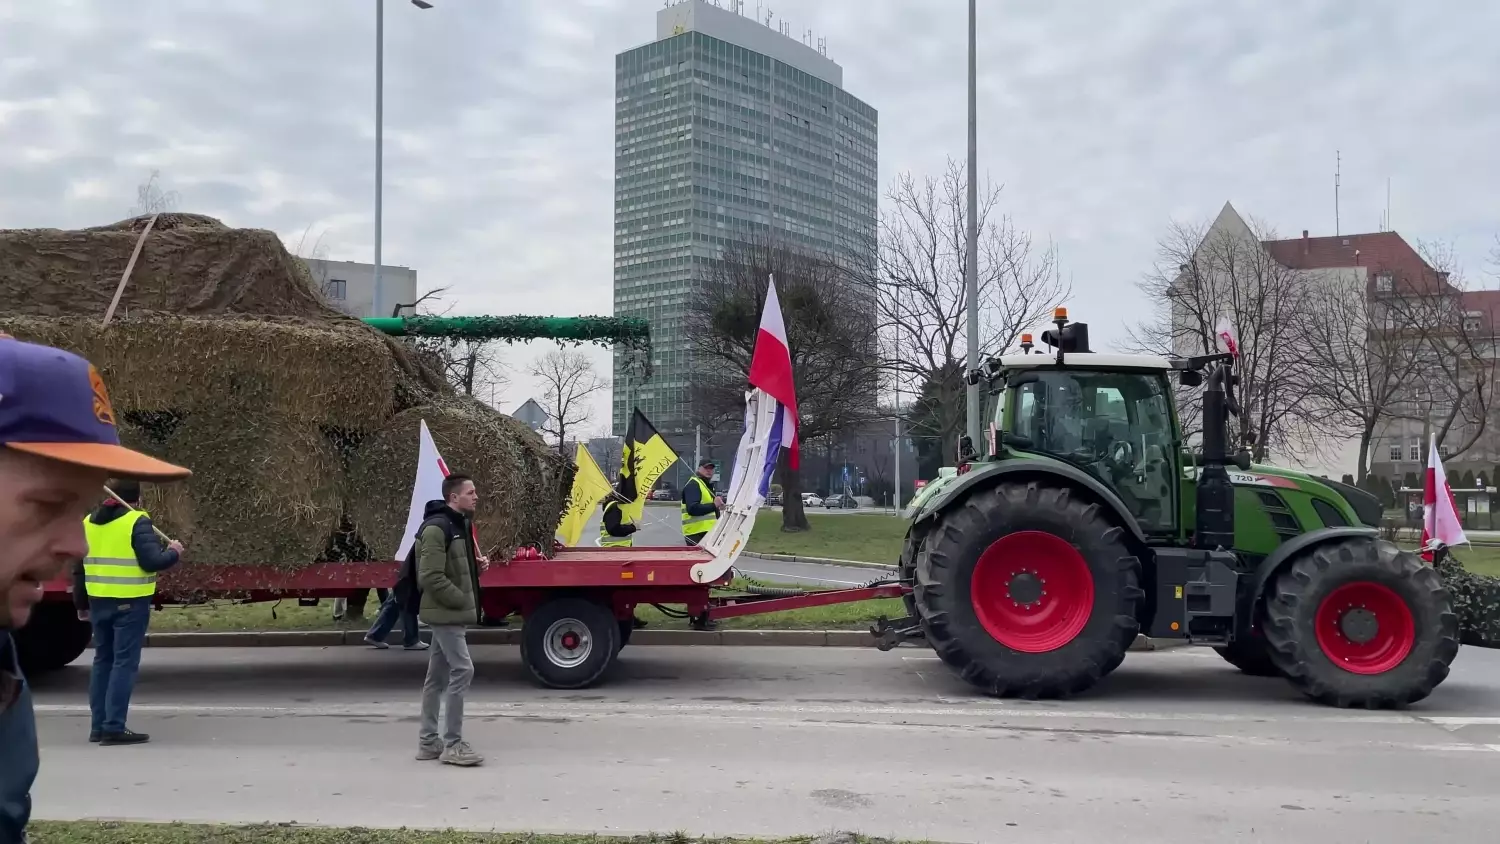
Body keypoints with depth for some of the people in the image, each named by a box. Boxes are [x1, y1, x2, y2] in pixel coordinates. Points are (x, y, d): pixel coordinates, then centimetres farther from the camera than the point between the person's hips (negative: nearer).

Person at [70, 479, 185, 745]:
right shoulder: (137, 522, -11)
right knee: (124, 663, -3)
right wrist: (173, 553, 1)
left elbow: (79, 567, 15)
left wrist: (81, 604, 22)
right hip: (130, 603, -7)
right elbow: (151, 561, -19)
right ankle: (114, 728, -5)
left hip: (99, 601, 7)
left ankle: (98, 726, 20)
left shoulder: (89, 522, 12)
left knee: (103, 661, 16)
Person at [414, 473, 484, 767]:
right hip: (446, 613, -10)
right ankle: (452, 745, -5)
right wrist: (461, 600, -17)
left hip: (451, 613, 10)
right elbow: (430, 577, -22)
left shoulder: (460, 525, 14)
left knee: (438, 676, 13)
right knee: (462, 670, -11)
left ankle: (428, 741, 20)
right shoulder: (437, 528, -17)